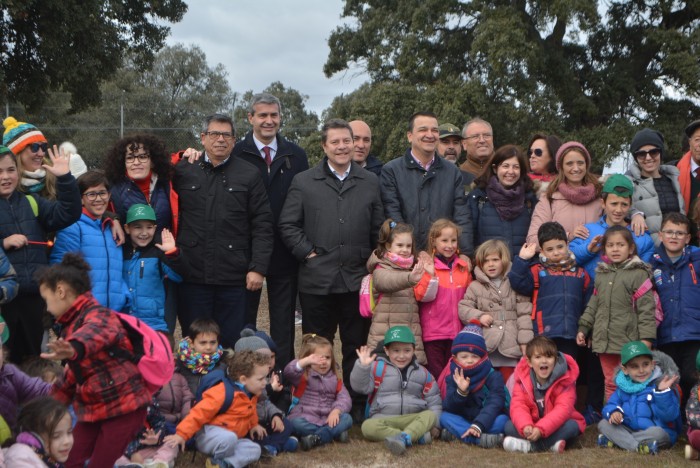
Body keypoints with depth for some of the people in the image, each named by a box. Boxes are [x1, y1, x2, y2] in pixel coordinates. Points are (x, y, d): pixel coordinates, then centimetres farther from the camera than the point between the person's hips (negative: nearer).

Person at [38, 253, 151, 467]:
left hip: (123, 406, -9)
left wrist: (73, 349, -65)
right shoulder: (72, 325, 14)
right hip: (93, 408, 9)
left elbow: (95, 333, -43)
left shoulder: (97, 316, -15)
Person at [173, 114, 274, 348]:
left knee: (232, 346, 5)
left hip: (234, 277, -1)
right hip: (191, 276, 1)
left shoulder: (250, 175, 5)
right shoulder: (182, 171, 7)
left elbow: (262, 225, 2)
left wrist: (258, 268, -5)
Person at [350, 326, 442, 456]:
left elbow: (434, 401, 13)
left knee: (430, 415, -27)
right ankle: (417, 436, -41)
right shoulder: (378, 367, 3)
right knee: (368, 426, -33)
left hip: (413, 419, 2)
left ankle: (403, 437, -52)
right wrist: (362, 367, -22)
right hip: (383, 419, -2)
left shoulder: (422, 373, 11)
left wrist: (433, 424, -1)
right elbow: (361, 387, -6)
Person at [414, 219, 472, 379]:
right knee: (436, 375, 4)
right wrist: (431, 275, -27)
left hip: (457, 331, 4)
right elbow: (422, 296, -15)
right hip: (433, 332, -4)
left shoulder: (463, 267, 8)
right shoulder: (426, 265, -7)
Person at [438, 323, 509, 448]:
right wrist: (460, 392, -29)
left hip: (487, 422, -2)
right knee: (444, 417, -23)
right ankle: (482, 439, -40)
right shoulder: (453, 377, 0)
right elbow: (448, 408, -9)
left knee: (502, 419, -30)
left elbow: (494, 404, -21)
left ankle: (456, 434, -35)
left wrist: (478, 426, -35)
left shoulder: (493, 376, -7)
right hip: (463, 421, 2)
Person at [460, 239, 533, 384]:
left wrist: (525, 342, -4)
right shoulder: (475, 287, 7)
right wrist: (478, 316, -12)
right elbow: (463, 308, 6)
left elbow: (524, 314, 1)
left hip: (509, 345, -1)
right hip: (485, 345, 1)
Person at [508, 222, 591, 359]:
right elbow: (518, 284, -12)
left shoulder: (580, 273, 13)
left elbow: (589, 304, 15)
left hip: (571, 336, 3)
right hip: (545, 334, -3)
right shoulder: (538, 271, 3)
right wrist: (522, 260, -16)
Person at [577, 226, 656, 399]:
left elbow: (646, 308, -9)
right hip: (604, 339, 5)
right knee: (610, 383, 12)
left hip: (628, 340, -5)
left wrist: (646, 338, -14)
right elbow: (593, 305, 20)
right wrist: (583, 328, 13)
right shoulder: (601, 274, 13)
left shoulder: (638, 273, -5)